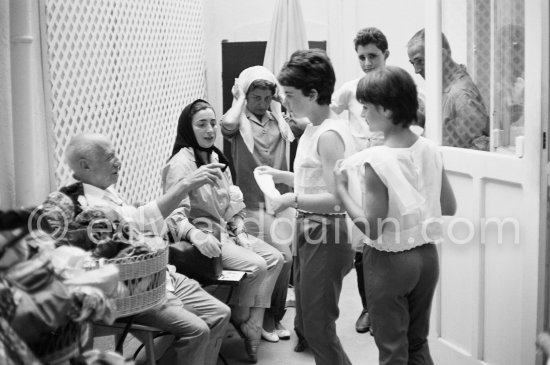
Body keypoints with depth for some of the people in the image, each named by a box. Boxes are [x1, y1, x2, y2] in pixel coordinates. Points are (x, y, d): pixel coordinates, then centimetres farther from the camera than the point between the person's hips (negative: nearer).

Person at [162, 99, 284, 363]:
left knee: (275, 258, -4)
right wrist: (195, 235, -41)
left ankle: (253, 327, -4)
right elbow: (174, 213, -24)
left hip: (226, 232, 9)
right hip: (203, 237, -9)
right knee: (255, 265, -23)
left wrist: (240, 233, 2)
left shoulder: (216, 158, 10)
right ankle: (240, 321, 3)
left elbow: (233, 202, 15)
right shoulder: (181, 163, -16)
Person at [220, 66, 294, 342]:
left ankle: (275, 315, 18)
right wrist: (239, 98, -10)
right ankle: (262, 317, 14)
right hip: (252, 204, -4)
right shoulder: (240, 121, -3)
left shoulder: (279, 119, 10)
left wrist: (281, 99, 4)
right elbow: (227, 125, -26)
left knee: (285, 258, -1)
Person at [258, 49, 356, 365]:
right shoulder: (313, 129, 10)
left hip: (326, 234, -10)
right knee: (305, 321, 23)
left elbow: (336, 198, -24)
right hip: (309, 230, 10)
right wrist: (281, 175, 12)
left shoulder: (329, 135, -20)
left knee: (318, 326, -3)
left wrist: (293, 200, -23)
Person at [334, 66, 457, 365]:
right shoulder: (430, 150, -3)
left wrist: (341, 189, -13)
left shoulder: (375, 161, -21)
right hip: (427, 255, 6)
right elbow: (449, 207, 5)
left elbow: (372, 228, -21)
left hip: (389, 261, -6)